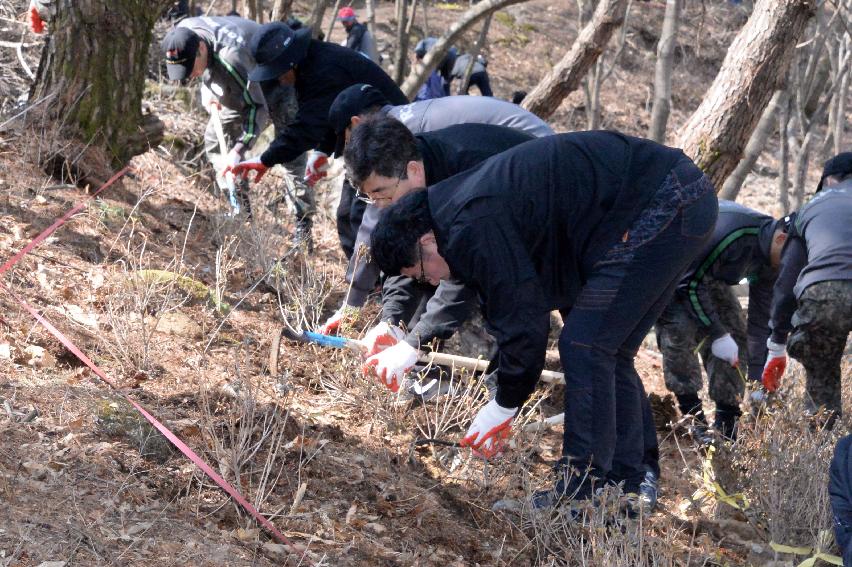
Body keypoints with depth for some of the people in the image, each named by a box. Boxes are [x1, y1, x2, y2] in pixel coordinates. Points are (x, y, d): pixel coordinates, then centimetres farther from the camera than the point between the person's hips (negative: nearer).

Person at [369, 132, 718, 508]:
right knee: (609, 354, 15)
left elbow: (522, 319, -14)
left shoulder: (474, 227, -16)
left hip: (662, 208, -11)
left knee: (585, 346, -9)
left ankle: (583, 493, -6)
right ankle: (626, 488, 20)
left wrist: (502, 407, -1)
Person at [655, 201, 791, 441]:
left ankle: (727, 426, 2)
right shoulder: (732, 233, -39)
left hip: (705, 273, 9)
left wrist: (759, 382, -6)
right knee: (680, 331, -26)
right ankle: (694, 423, -21)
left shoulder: (769, 263, -10)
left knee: (735, 332, -2)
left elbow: (762, 319, -4)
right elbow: (690, 283, -32)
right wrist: (717, 334, -29)